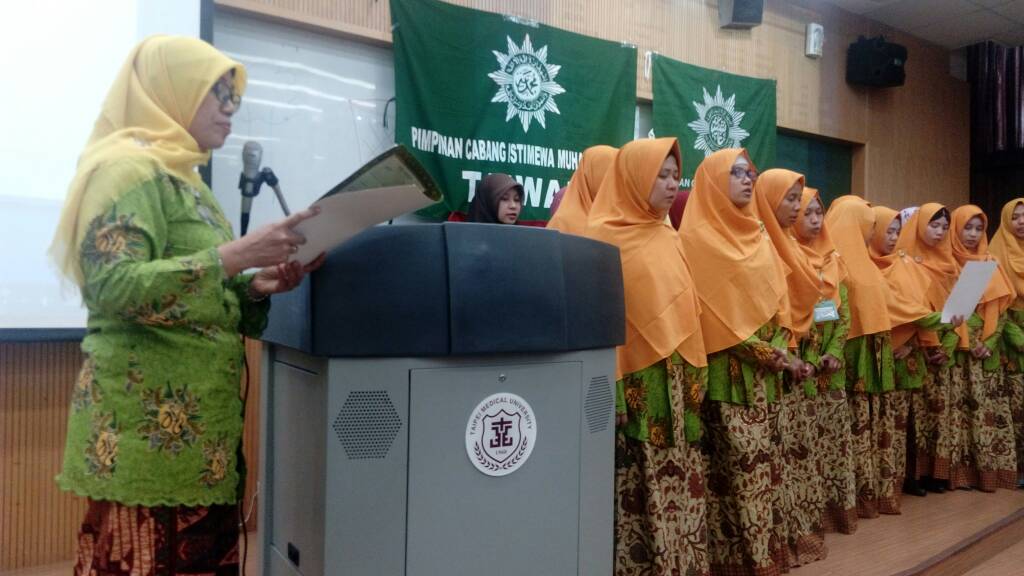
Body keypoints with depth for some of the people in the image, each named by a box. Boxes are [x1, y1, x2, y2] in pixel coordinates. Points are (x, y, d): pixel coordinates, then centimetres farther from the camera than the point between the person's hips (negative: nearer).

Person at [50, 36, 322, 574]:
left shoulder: (183, 177, 18)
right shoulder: (128, 168, -8)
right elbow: (113, 285, -21)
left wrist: (256, 285, 1)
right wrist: (234, 255, -25)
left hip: (196, 414, 8)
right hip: (147, 420, -8)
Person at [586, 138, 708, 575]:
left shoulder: (667, 238, 13)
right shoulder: (603, 237, -7)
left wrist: (694, 374, 13)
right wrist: (607, 385, -16)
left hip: (676, 383, 7)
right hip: (634, 382, -6)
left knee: (678, 480, 11)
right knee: (635, 486, -1)